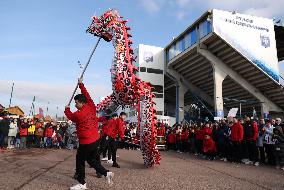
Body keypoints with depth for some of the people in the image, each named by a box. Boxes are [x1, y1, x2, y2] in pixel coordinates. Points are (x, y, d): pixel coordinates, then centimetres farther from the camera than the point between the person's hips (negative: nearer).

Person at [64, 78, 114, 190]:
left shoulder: (79, 114, -18)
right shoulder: (92, 107, -3)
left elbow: (70, 116, 6)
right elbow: (87, 96, 12)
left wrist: (67, 109, 25)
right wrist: (81, 85, 19)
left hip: (86, 142, -7)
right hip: (96, 140, 7)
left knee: (80, 162, 10)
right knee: (92, 160, 22)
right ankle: (107, 173, 16)